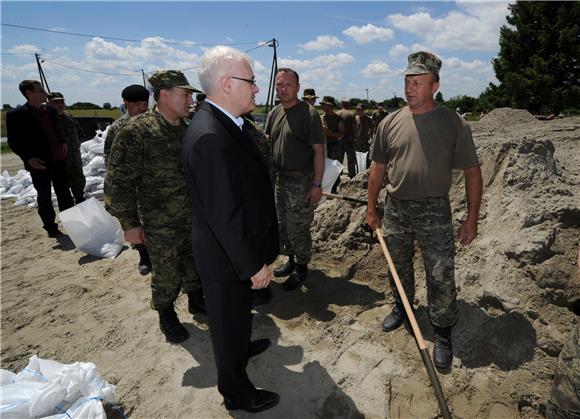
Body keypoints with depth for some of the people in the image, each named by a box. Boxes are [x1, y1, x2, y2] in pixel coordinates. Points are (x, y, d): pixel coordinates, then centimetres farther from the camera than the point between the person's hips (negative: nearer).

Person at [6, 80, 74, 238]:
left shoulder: (50, 110, 6)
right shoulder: (16, 114, -10)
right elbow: (13, 142, -8)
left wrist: (63, 142, 5)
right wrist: (28, 158, -19)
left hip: (59, 159, 5)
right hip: (39, 163, -5)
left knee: (64, 193, 13)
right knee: (44, 197, 7)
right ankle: (51, 228, 18)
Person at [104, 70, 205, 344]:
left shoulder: (188, 129, 3)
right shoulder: (137, 131, -16)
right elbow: (119, 181, -15)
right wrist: (129, 222, -13)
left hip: (194, 217, 6)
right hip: (161, 224, -5)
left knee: (195, 264, 20)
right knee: (166, 273, 9)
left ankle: (196, 300, 44)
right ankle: (166, 314, 34)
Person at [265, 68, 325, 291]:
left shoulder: (308, 114, -12)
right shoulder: (274, 113, 9)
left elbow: (319, 150, -14)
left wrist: (317, 184, -18)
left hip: (301, 181, -7)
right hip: (279, 178, 7)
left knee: (298, 228, 1)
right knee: (282, 225, 17)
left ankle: (301, 268, 21)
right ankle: (291, 260, 36)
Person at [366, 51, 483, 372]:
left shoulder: (454, 123, -6)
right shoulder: (390, 123, 1)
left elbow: (472, 172, -3)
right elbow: (378, 169, 8)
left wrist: (472, 219, -6)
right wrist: (371, 208, 9)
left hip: (434, 213, -3)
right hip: (395, 210, 3)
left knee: (441, 277, 3)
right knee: (398, 267, 19)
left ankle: (443, 335, 23)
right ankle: (402, 307, 44)